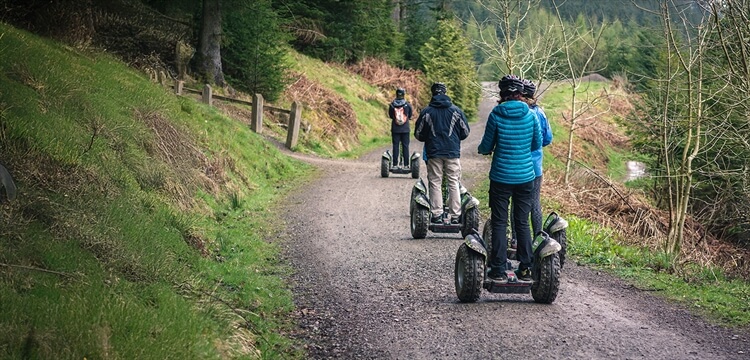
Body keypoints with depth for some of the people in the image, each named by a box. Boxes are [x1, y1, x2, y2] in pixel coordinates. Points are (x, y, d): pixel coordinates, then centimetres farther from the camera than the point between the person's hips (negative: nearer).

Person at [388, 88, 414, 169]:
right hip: (405, 129, 0)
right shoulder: (407, 105, -5)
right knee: (405, 146, 4)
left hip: (395, 129, 0)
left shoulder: (392, 105, -4)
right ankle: (406, 164, 3)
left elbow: (390, 116, 8)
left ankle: (395, 164, 2)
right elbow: (410, 116, 7)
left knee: (395, 146, 4)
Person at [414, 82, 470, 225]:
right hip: (453, 153, 1)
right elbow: (465, 132, 7)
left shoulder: (426, 112, -2)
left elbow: (418, 134, 3)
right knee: (453, 183, 5)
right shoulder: (456, 111, 0)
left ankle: (437, 214, 1)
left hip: (433, 153, 0)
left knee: (435, 184, 6)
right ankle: (455, 216, 3)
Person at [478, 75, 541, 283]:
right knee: (522, 223, 10)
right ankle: (525, 269, 10)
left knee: (499, 223, 4)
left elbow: (486, 146, -2)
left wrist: (483, 149, 21)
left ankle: (499, 270, 3)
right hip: (525, 176, 2)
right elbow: (537, 144, 8)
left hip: (501, 177, -2)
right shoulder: (530, 115, -2)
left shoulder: (496, 115, -9)